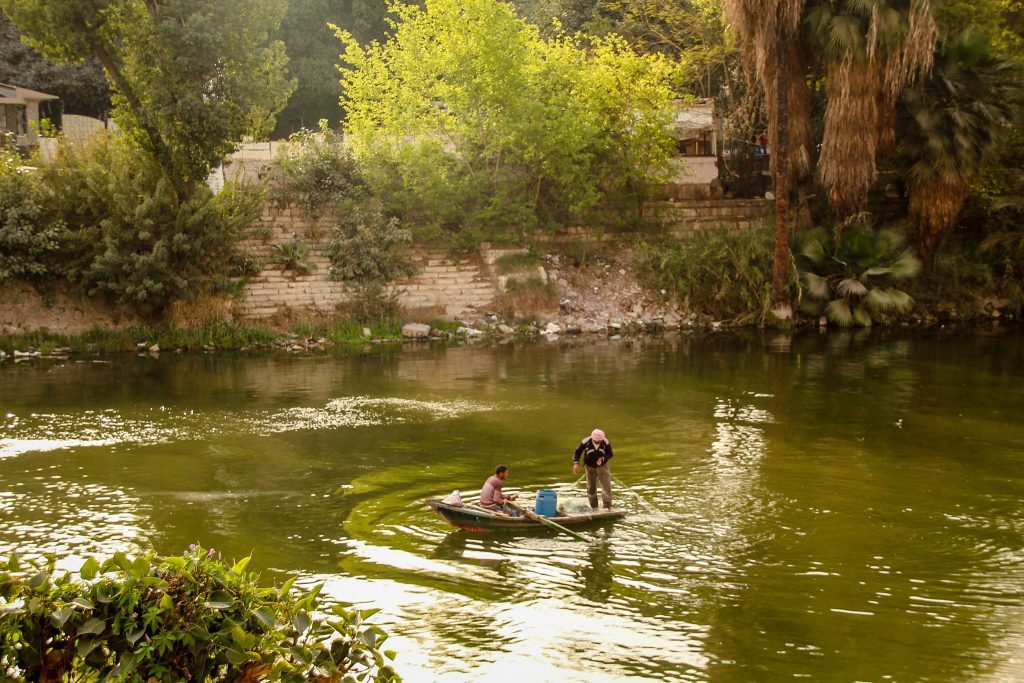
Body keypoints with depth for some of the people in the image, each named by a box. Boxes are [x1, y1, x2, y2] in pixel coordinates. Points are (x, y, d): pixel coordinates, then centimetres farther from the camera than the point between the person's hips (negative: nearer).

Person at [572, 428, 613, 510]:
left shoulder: (606, 442, -21)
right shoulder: (586, 442, -22)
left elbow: (610, 454, -7)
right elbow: (577, 452, -12)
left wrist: (603, 458, -27)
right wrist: (576, 463, -27)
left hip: (602, 466, -1)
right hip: (590, 467, 1)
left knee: (606, 486, -9)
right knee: (591, 488, 8)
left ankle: (608, 507, -6)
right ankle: (594, 508, 23)